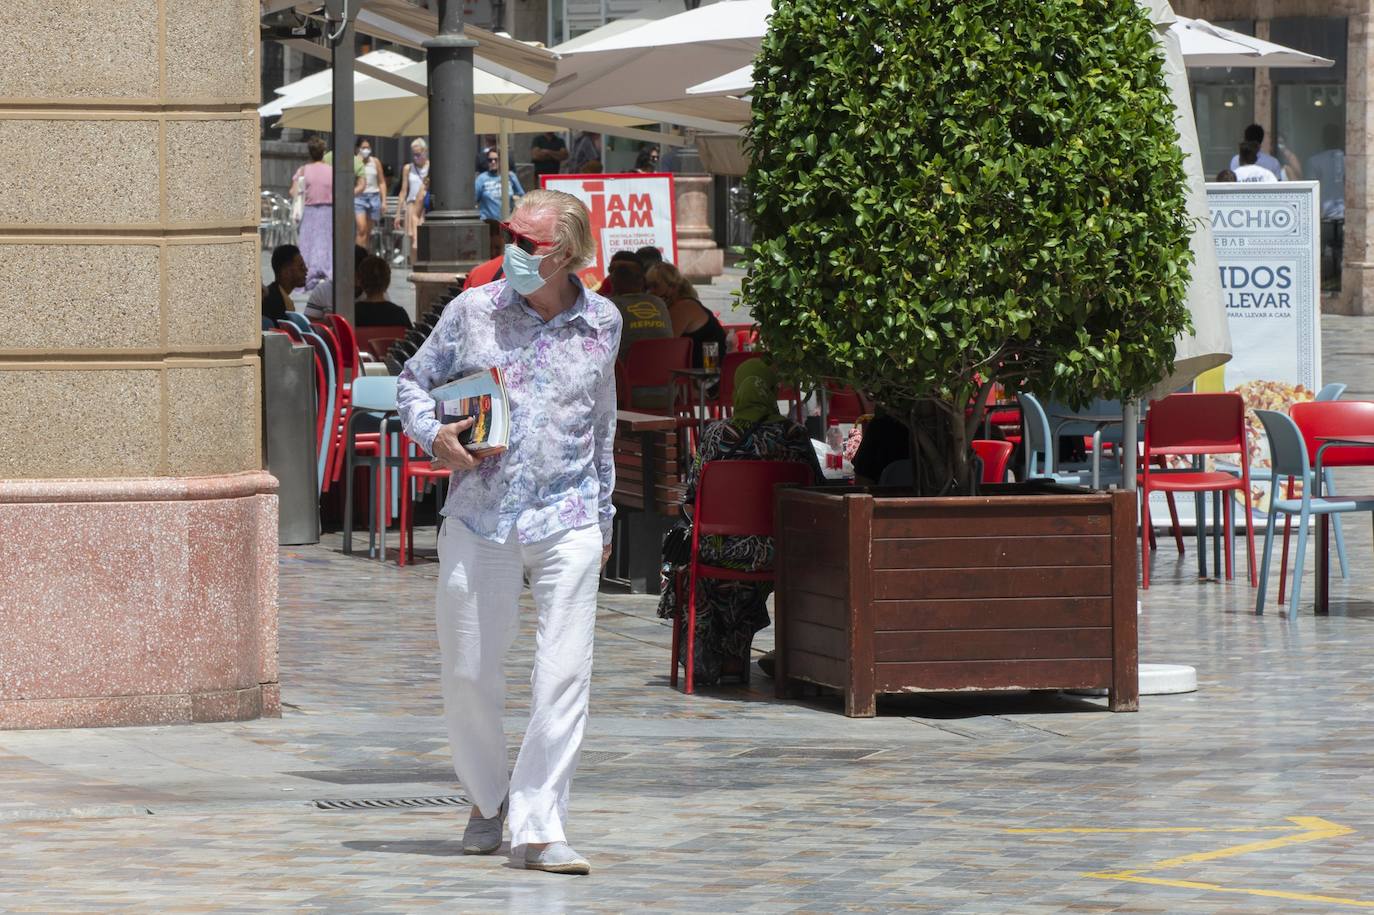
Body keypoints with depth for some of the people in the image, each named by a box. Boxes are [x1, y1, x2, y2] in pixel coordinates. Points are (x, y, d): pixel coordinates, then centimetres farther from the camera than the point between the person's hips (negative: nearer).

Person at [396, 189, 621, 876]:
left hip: (568, 520, 0)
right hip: (479, 516, 0)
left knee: (565, 672, -9)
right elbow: (413, 380, 11)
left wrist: (603, 513, 23)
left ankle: (539, 826, -7)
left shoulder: (602, 323, 5)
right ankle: (488, 798, 30)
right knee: (469, 671, 6)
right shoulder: (473, 311, 0)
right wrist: (432, 434, -10)